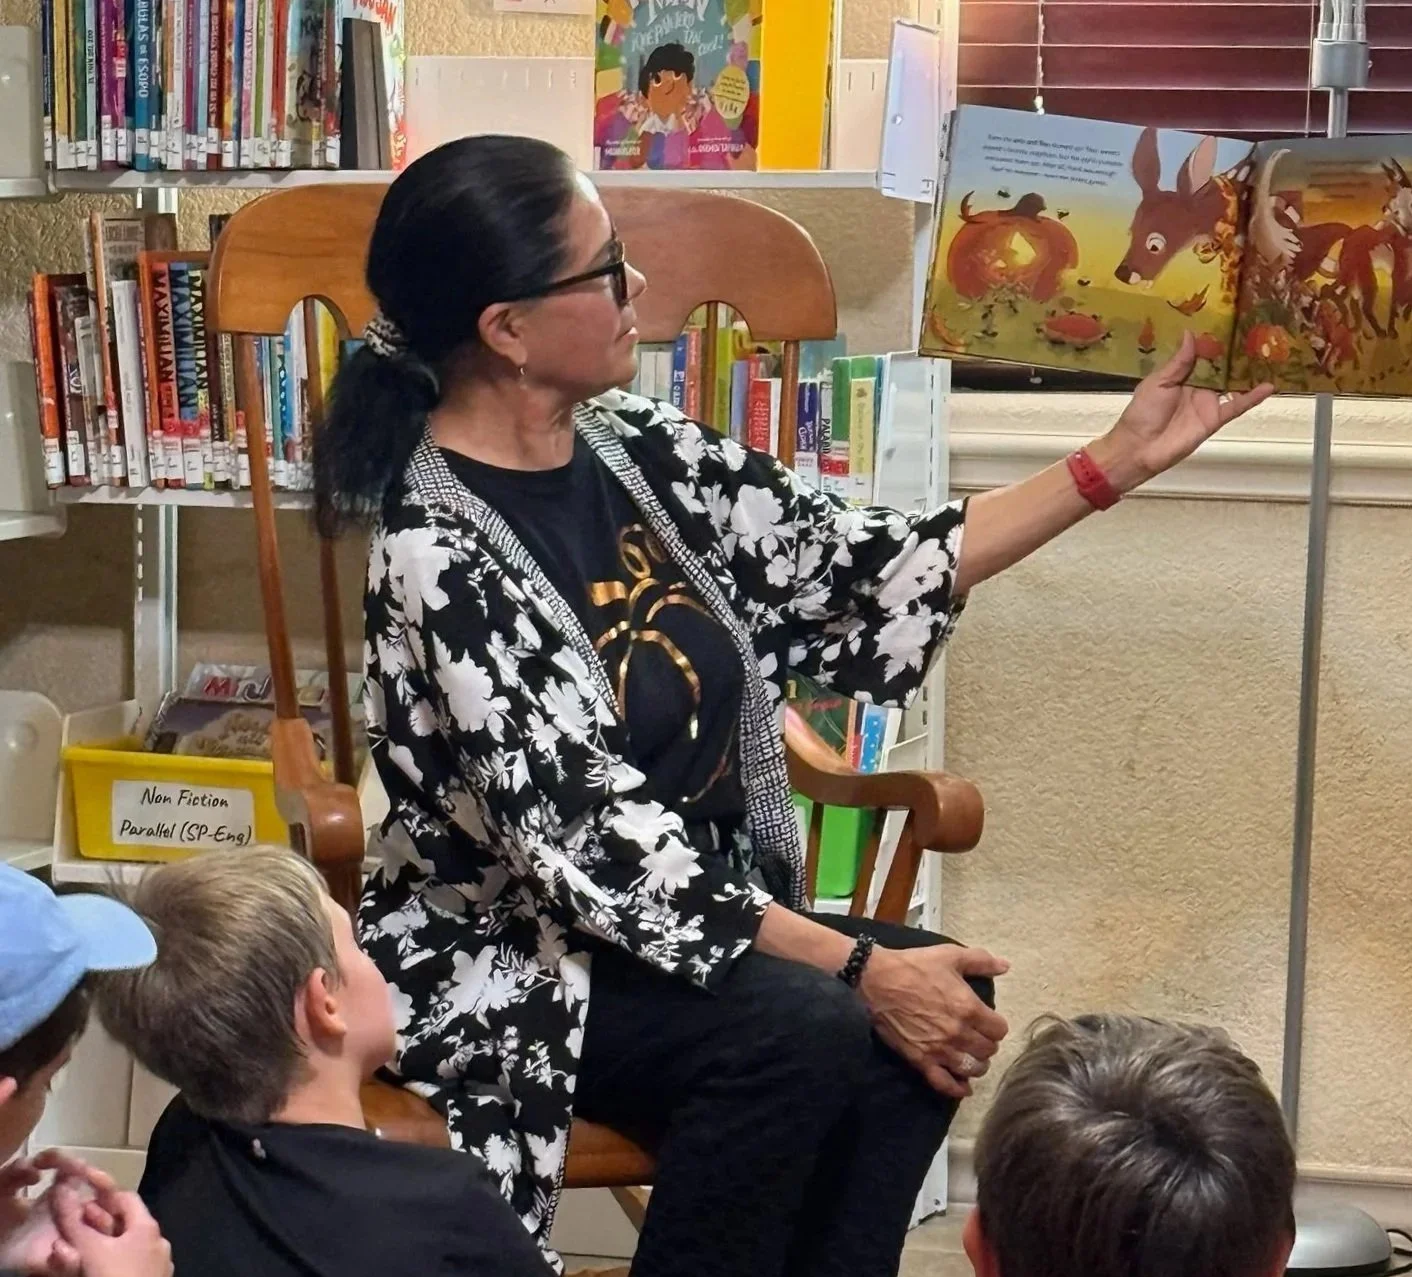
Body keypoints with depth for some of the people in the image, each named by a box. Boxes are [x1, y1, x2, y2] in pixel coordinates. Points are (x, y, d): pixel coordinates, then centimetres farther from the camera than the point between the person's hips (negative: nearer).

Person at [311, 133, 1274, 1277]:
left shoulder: (634, 448, 2)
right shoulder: (439, 554, -22)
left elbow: (853, 574, 6)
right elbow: (593, 847, -24)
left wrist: (1117, 462, 3)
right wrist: (862, 967, -24)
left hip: (700, 911, 8)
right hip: (507, 959, -7)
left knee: (948, 998, -13)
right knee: (807, 1035, -28)